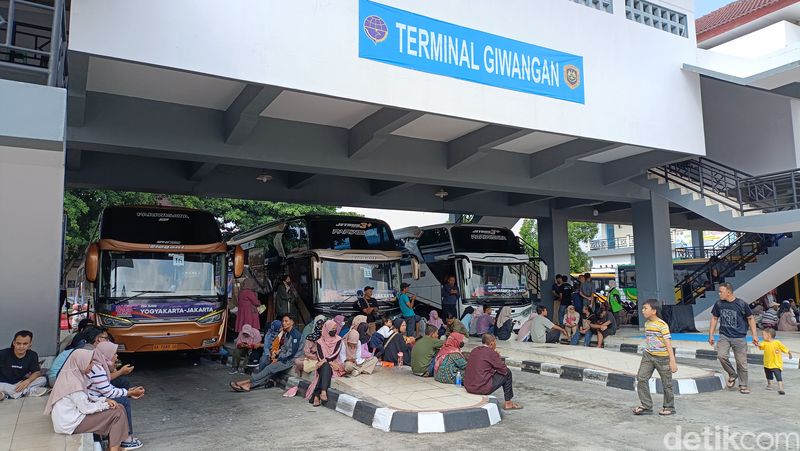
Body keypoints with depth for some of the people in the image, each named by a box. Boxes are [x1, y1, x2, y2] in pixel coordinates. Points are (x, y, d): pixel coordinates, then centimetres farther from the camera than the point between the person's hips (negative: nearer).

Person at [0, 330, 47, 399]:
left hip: (20, 384, 4)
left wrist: (27, 381, -27)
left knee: (43, 380, -18)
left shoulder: (33, 355, -4)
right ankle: (29, 391, -29)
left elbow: (37, 372, -5)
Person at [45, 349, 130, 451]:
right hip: (71, 423, -9)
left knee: (117, 407, 8)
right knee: (117, 412, -8)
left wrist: (105, 400, 1)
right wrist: (105, 404, -8)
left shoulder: (72, 375, 4)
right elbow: (86, 408, -22)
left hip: (68, 416, 9)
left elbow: (85, 398, 12)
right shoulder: (73, 382, -24)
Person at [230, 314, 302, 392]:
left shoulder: (295, 334, -14)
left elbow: (292, 352, -19)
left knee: (269, 368, -22)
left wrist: (278, 359, -16)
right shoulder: (286, 333, 15)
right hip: (283, 357, 10)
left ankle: (248, 382, -23)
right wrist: (276, 354, -2)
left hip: (290, 360, -9)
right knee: (263, 361, -5)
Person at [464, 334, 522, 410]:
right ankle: (508, 403, 18)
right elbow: (504, 370, -5)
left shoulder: (474, 351, 11)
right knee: (507, 373, 9)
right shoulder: (491, 353, -11)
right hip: (482, 389, -7)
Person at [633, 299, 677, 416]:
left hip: (662, 357, -7)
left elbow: (668, 342, -19)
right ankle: (646, 405, 6)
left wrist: (672, 361, -21)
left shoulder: (662, 325, -16)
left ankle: (669, 407, 23)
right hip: (648, 355, 7)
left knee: (666, 382, 7)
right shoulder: (647, 324, 7)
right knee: (641, 378, -3)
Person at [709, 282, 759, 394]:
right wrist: (711, 335, 9)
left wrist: (754, 335, 0)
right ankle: (732, 375, 6)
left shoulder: (741, 304, -8)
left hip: (739, 338, -2)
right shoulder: (719, 304, 1)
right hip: (724, 336, 2)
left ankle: (743, 385, 19)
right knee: (721, 356, -19)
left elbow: (750, 319, 3)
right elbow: (714, 318, 12)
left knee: (741, 362, 2)